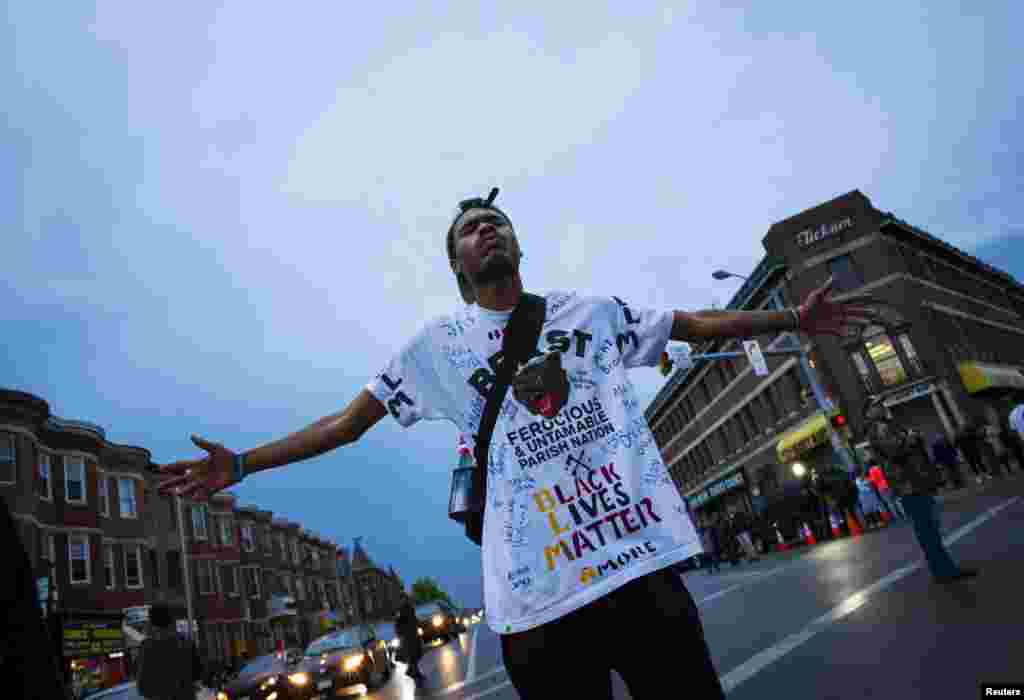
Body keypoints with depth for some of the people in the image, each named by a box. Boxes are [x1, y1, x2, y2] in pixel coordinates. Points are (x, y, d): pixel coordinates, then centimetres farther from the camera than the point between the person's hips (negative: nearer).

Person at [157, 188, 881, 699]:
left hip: (644, 562, 2)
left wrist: (794, 317, 19)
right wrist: (240, 464, 5)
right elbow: (345, 422, 10)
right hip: (539, 595, -1)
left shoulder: (588, 310, 13)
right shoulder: (438, 344, 9)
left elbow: (698, 325, 22)